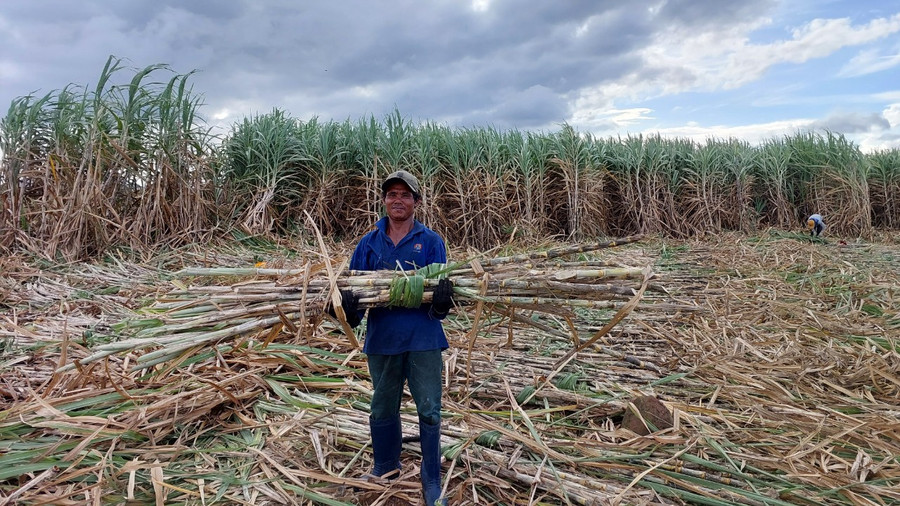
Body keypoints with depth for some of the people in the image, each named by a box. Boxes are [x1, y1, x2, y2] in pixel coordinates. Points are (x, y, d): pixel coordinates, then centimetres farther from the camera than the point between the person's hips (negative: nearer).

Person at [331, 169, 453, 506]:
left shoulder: (431, 241, 0)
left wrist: (442, 301, -30)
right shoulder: (369, 243, 6)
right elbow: (353, 286, 3)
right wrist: (350, 307, -19)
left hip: (423, 339, -3)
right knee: (383, 409, 18)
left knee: (429, 411, 3)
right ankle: (384, 468, 40)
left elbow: (440, 286, -6)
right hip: (382, 339, 3)